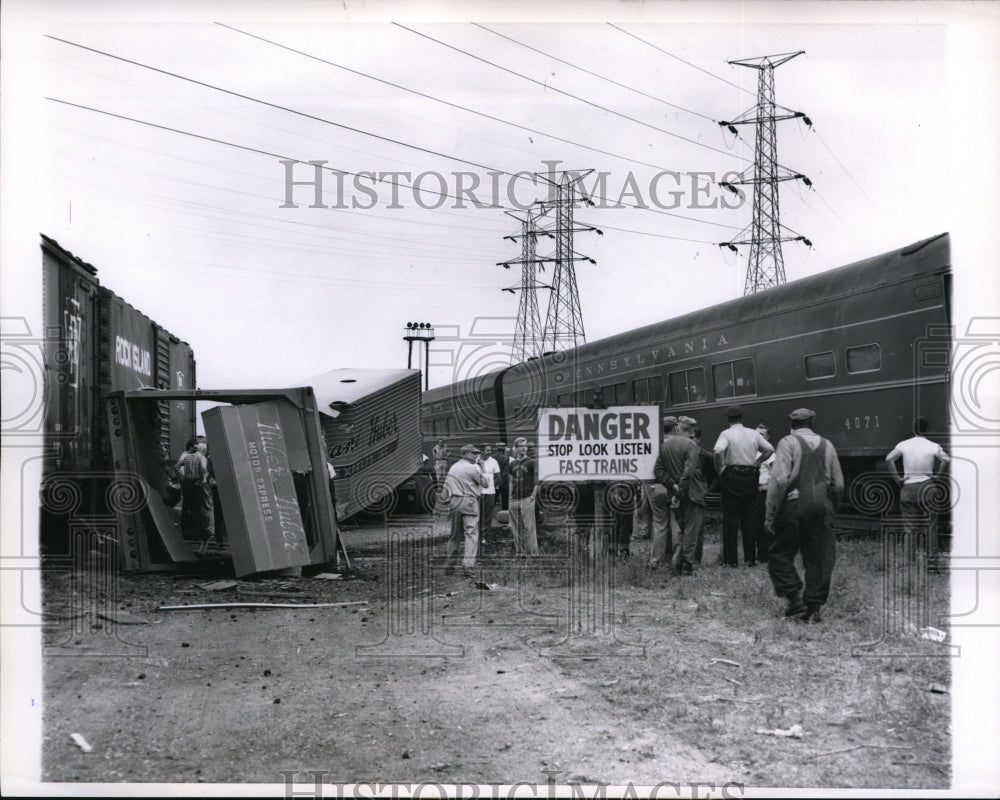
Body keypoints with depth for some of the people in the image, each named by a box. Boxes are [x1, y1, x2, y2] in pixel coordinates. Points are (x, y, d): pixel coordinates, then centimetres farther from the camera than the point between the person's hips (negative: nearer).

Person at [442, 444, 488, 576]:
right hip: (469, 501, -7)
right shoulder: (472, 468, -8)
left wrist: (448, 499, 19)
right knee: (471, 534, -7)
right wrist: (481, 467, 6)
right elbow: (484, 483, 0)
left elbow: (446, 486, 13)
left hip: (455, 502, 7)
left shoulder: (453, 467, 13)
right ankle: (467, 565, -18)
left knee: (455, 534, 16)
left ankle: (449, 564, 19)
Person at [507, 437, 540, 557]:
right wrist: (510, 495, 9)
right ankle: (519, 551, 13)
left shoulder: (531, 462, -1)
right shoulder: (512, 464, 14)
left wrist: (533, 496, -10)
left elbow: (537, 481, -2)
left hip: (527, 499, -5)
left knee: (529, 527, -7)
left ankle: (532, 551, -3)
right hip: (514, 500, 5)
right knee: (516, 528, 6)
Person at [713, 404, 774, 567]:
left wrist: (720, 469, -12)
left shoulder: (726, 434, -6)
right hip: (750, 476, 4)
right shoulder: (753, 434, 8)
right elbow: (770, 449, 13)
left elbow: (718, 451, -24)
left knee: (730, 519, 1)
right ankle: (750, 558, 13)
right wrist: (757, 461, 15)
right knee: (748, 517, 12)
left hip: (732, 476, -4)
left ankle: (731, 559, 1)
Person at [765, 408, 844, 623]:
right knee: (819, 558, 8)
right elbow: (838, 484, 11)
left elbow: (779, 480, -12)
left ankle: (795, 597, -7)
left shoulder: (788, 443, -3)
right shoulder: (827, 446, 12)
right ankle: (814, 608, 9)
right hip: (822, 506, 4)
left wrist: (770, 514, -9)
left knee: (781, 554, 6)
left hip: (794, 503, -4)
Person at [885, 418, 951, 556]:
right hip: (926, 486, -2)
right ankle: (932, 554, 7)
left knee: (909, 528, 5)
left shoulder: (903, 445, 1)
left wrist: (897, 478, -5)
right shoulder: (933, 446, -3)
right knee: (931, 524, 8)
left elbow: (889, 459, -12)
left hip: (907, 489, 2)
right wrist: (937, 475, -4)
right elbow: (947, 460, -17)